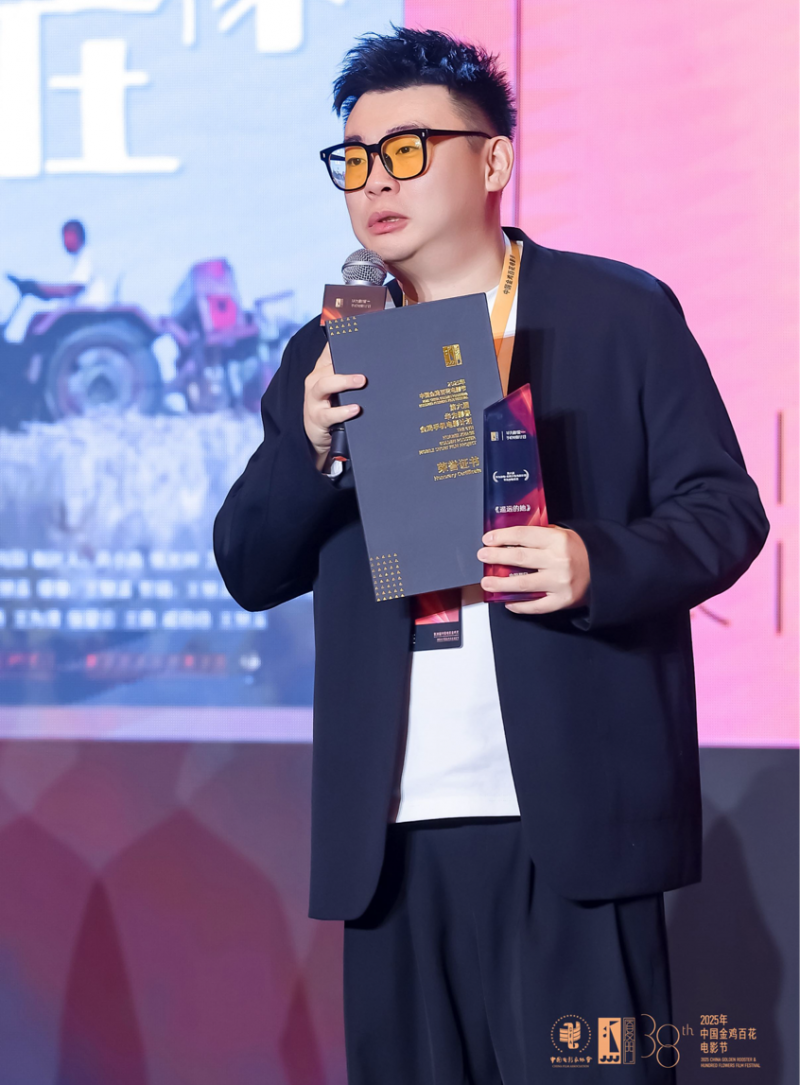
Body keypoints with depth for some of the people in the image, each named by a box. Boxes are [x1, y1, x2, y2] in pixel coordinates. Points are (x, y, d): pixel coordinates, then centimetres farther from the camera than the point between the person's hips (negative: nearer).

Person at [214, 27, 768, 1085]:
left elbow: (723, 506, 2)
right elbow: (249, 570, 11)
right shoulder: (328, 357, 15)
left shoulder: (621, 314, 5)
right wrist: (309, 447, -8)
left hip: (570, 818, -4)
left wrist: (602, 565, -18)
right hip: (391, 833, 4)